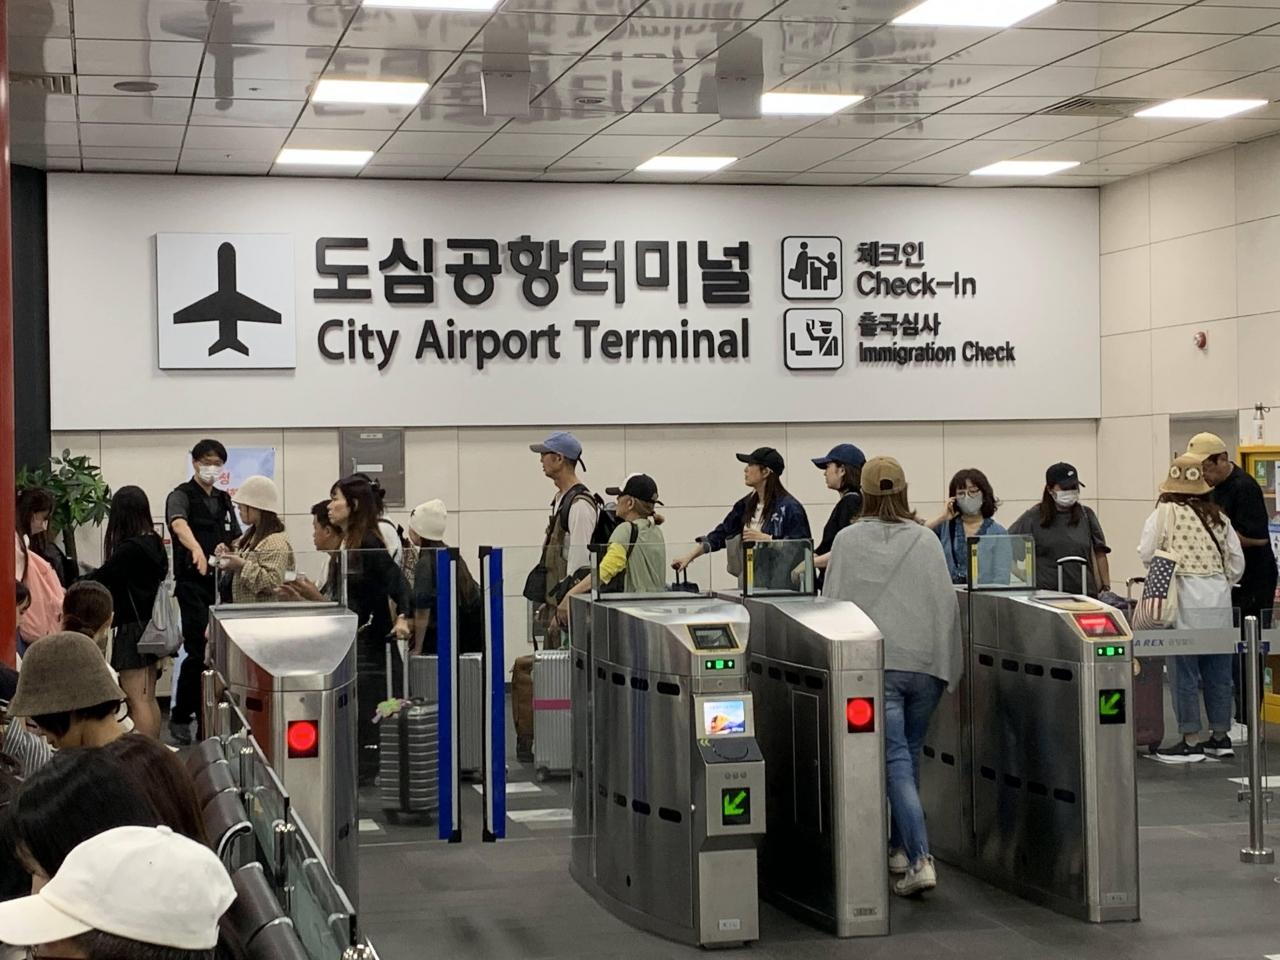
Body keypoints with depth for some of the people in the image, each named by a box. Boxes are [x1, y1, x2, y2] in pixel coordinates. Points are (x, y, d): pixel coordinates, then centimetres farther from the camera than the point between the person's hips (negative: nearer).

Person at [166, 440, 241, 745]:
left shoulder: (224, 501, 17)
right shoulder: (182, 496, -3)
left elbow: (237, 541, 23)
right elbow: (178, 524, -26)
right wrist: (196, 549, -45)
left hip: (221, 583, 6)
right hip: (193, 584, -6)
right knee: (199, 652, -11)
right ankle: (180, 718, -1)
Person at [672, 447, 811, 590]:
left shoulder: (789, 507, -8)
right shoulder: (746, 505, 12)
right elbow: (721, 534, 18)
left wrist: (765, 538, -17)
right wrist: (689, 557, 14)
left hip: (779, 584, -6)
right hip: (751, 582, 6)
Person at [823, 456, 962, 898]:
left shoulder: (848, 540, 1)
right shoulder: (926, 539, 6)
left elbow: (832, 600, 1)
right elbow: (947, 602, 4)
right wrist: (947, 663, 11)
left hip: (874, 662, -2)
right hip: (924, 660, 3)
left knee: (895, 758, -5)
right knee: (910, 753, 18)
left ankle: (919, 858, -16)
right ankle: (900, 846, 28)